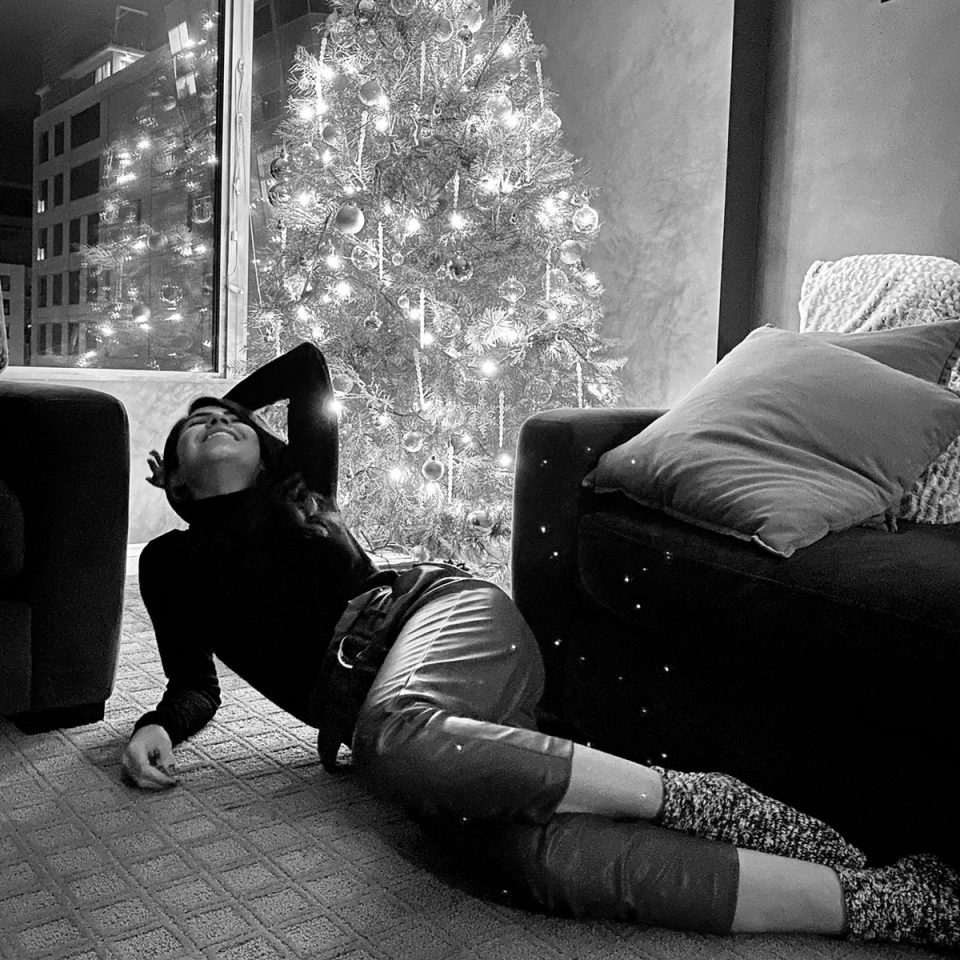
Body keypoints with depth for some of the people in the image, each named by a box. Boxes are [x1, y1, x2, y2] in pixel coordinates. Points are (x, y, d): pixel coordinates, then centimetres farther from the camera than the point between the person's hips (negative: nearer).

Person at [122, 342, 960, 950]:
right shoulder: (170, 561, 27)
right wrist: (158, 727, -2)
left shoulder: (296, 490, 26)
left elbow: (309, 360, 35)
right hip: (371, 705, 1)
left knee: (394, 739, -39)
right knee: (553, 862, -27)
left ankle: (683, 798, -27)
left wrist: (225, 400, 45)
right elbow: (195, 684, 20)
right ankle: (881, 901, -27)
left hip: (442, 615, 0)